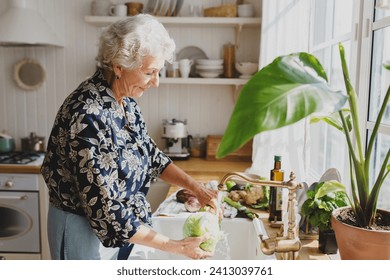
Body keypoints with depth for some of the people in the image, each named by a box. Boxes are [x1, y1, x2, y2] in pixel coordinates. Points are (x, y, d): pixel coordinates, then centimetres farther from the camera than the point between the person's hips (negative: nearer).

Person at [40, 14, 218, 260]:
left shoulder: (126, 102, -5)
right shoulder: (88, 116, -31)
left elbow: (151, 155, 7)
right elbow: (106, 214, -29)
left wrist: (197, 187, -5)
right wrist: (176, 247, -24)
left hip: (122, 223, 8)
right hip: (85, 228, -7)